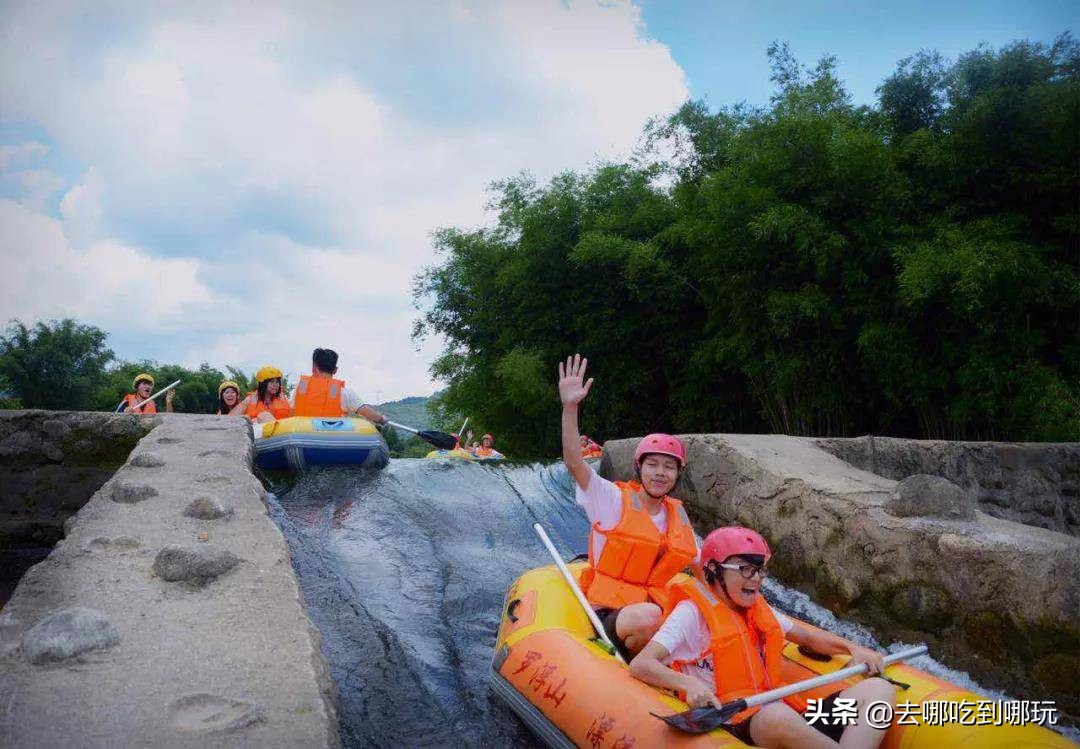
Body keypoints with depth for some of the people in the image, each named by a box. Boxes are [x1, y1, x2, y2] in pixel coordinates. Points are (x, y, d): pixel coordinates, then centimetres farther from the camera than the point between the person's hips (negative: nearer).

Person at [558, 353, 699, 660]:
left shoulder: (677, 515, 12)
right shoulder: (614, 499, -4)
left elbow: (701, 565, 23)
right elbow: (574, 463, -19)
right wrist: (570, 407, -30)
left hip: (658, 609, 5)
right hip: (607, 614, -5)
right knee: (648, 618, -36)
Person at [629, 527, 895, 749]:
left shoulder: (758, 608, 18)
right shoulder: (692, 612, -4)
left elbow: (808, 636, 30)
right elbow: (640, 664, -14)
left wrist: (852, 648, 12)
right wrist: (690, 684, -31)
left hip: (790, 716, 8)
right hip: (735, 727, -7)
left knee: (878, 690, -8)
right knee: (777, 715, -41)